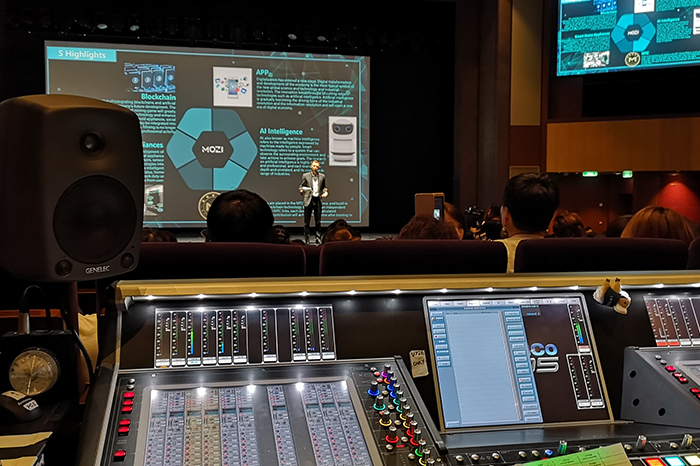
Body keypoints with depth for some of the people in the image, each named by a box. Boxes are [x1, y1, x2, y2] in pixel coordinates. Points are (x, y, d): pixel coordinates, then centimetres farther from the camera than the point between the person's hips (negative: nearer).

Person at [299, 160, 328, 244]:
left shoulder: (322, 176, 10)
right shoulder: (305, 176, 3)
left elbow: (324, 187, 20)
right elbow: (301, 186, 7)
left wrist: (325, 192, 0)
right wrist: (301, 191, -14)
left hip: (317, 200, 2)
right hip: (308, 200, -2)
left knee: (318, 221, 5)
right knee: (307, 221, 0)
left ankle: (318, 239, 12)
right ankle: (306, 240, 6)